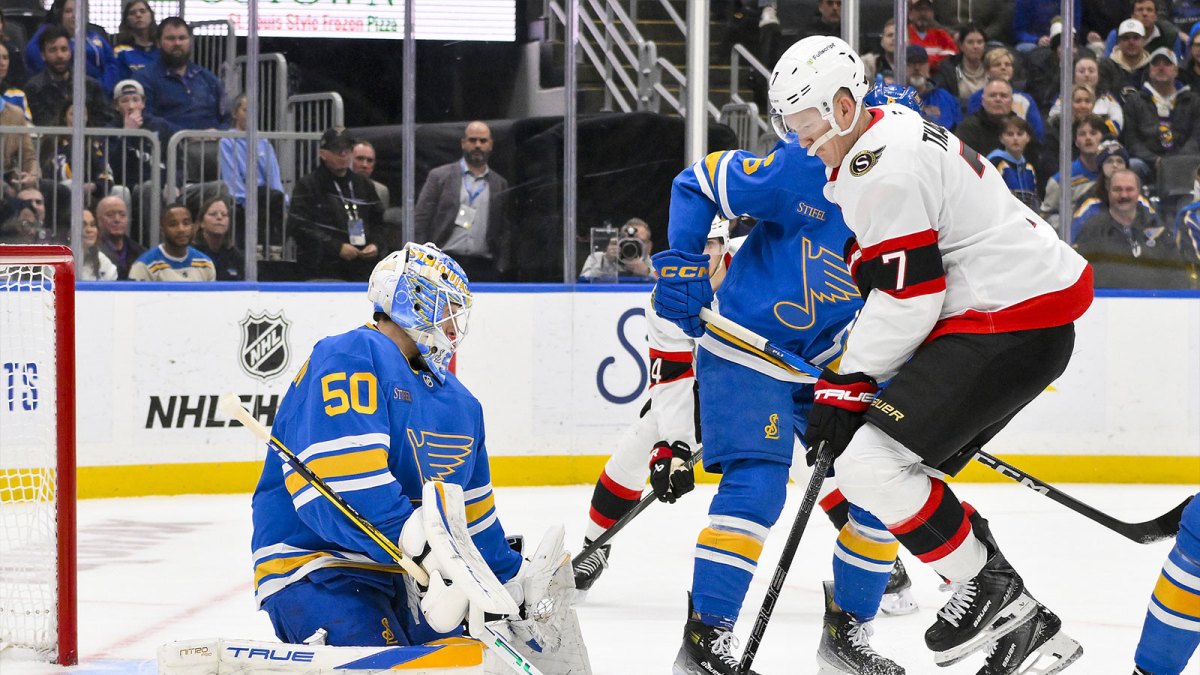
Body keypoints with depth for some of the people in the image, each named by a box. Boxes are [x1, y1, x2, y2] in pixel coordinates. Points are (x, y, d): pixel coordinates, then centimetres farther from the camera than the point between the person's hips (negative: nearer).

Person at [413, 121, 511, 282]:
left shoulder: (500, 185, 14)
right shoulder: (439, 176, 9)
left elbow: (506, 232, 14)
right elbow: (420, 220, 5)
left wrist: (501, 270, 4)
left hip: (483, 269, 1)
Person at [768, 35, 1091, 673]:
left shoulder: (885, 167, -17)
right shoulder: (891, 134, 17)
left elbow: (905, 298, -19)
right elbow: (887, 281, 26)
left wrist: (845, 387, -10)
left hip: (1014, 325, -11)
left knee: (867, 465, -16)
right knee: (905, 476, 12)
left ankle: (990, 586, -3)